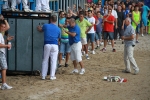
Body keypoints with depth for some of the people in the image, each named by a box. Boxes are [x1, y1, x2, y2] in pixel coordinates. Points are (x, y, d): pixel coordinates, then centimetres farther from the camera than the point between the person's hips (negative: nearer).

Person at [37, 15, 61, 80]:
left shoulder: (46, 26, 4)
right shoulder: (58, 29, 6)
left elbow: (40, 30, 25)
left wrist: (39, 28, 47)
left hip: (47, 45, 0)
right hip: (55, 45, 0)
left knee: (45, 60, 10)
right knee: (53, 61, 3)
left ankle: (43, 76, 12)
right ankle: (52, 76, 3)